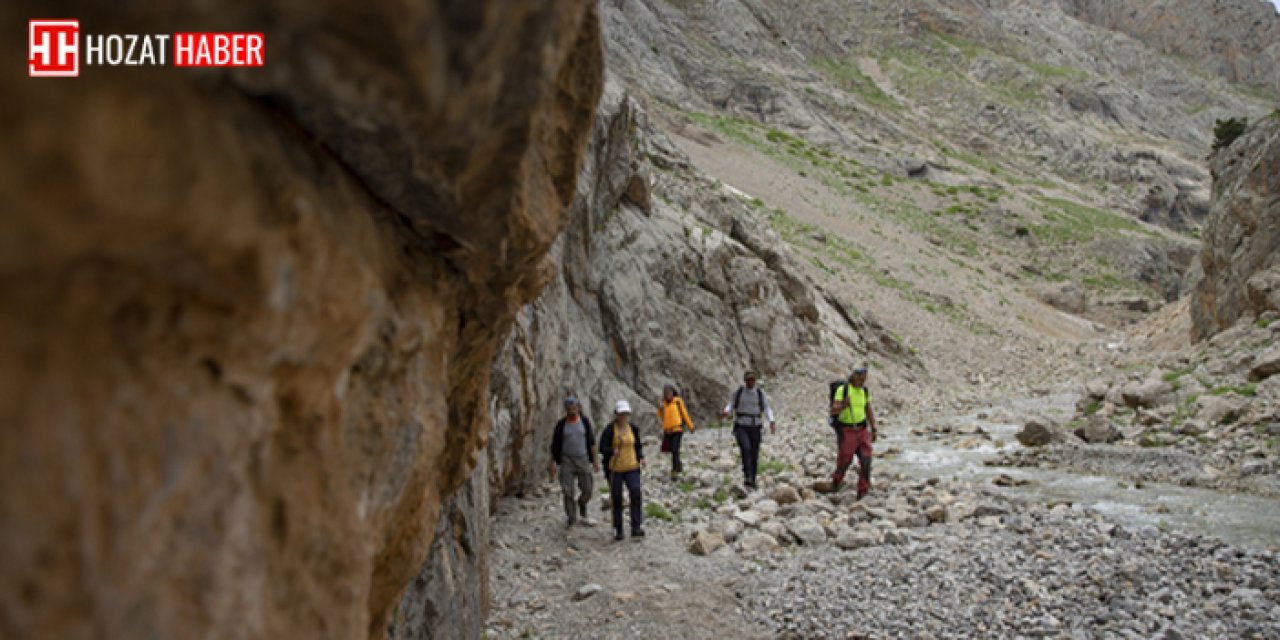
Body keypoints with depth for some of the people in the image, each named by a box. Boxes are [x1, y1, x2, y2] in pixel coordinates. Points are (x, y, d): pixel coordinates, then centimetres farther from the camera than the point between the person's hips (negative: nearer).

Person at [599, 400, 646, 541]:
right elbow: (602, 448, -15)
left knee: (635, 493, -18)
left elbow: (638, 446, 19)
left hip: (632, 467, 2)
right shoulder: (609, 430, -7)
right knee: (617, 500, 5)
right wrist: (612, 451, -35)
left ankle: (636, 528, -17)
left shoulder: (633, 428, 5)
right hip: (615, 469, -2)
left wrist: (641, 457, 1)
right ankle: (618, 531, 18)